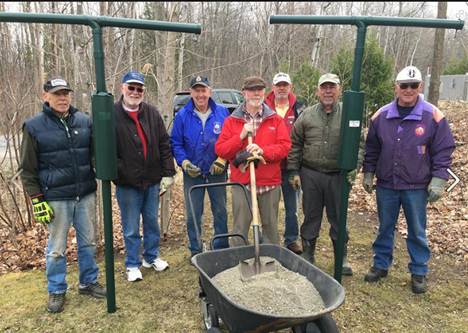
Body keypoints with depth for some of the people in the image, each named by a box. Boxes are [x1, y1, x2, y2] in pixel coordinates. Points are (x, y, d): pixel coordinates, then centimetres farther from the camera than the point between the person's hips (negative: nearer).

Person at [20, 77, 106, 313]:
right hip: (56, 198, -3)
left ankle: (89, 282, 32)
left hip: (86, 195, 3)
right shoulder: (34, 127, -4)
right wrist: (37, 200, -6)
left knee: (88, 242, 13)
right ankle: (56, 291, 27)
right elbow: (28, 169, -2)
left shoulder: (84, 121, 3)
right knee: (56, 248, 9)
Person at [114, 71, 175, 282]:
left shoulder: (152, 113, 4)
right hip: (127, 185, -3)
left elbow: (164, 145, 5)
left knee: (152, 222, 18)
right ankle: (133, 265, 27)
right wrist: (119, 173, -16)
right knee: (131, 228, 9)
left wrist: (168, 173, 0)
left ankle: (152, 256, 37)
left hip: (152, 181, 4)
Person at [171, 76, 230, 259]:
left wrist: (223, 159, -12)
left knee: (220, 212, 12)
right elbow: (176, 144, 0)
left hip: (217, 172, 0)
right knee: (193, 215, 8)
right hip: (192, 174, 0)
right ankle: (195, 251, 25)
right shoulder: (182, 115, -3)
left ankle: (222, 249, 28)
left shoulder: (222, 112, -3)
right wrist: (184, 162, -13)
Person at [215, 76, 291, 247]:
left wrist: (263, 150, -18)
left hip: (270, 183, 1)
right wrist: (241, 136, -12)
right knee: (240, 229, 4)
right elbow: (220, 149, 0)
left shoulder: (275, 119, 7)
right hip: (241, 183, -1)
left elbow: (285, 146, -2)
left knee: (270, 226, 13)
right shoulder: (232, 120, 6)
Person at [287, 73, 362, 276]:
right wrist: (294, 171, 2)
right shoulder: (307, 115, 3)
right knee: (311, 216, 12)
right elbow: (295, 144, 6)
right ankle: (307, 255, 27)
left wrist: (353, 168, -12)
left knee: (338, 218, 10)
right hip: (310, 174, 1)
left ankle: (342, 258, 27)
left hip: (338, 176, -1)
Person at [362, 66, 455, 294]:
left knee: (417, 231, 9)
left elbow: (443, 151, -2)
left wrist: (438, 180, -7)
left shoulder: (433, 116, -5)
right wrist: (368, 173, 7)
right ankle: (381, 265, 30)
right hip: (386, 185, 2)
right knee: (385, 228, 14)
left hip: (416, 187, -2)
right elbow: (371, 148, 10)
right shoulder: (381, 115, 2)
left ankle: (419, 272, 25)